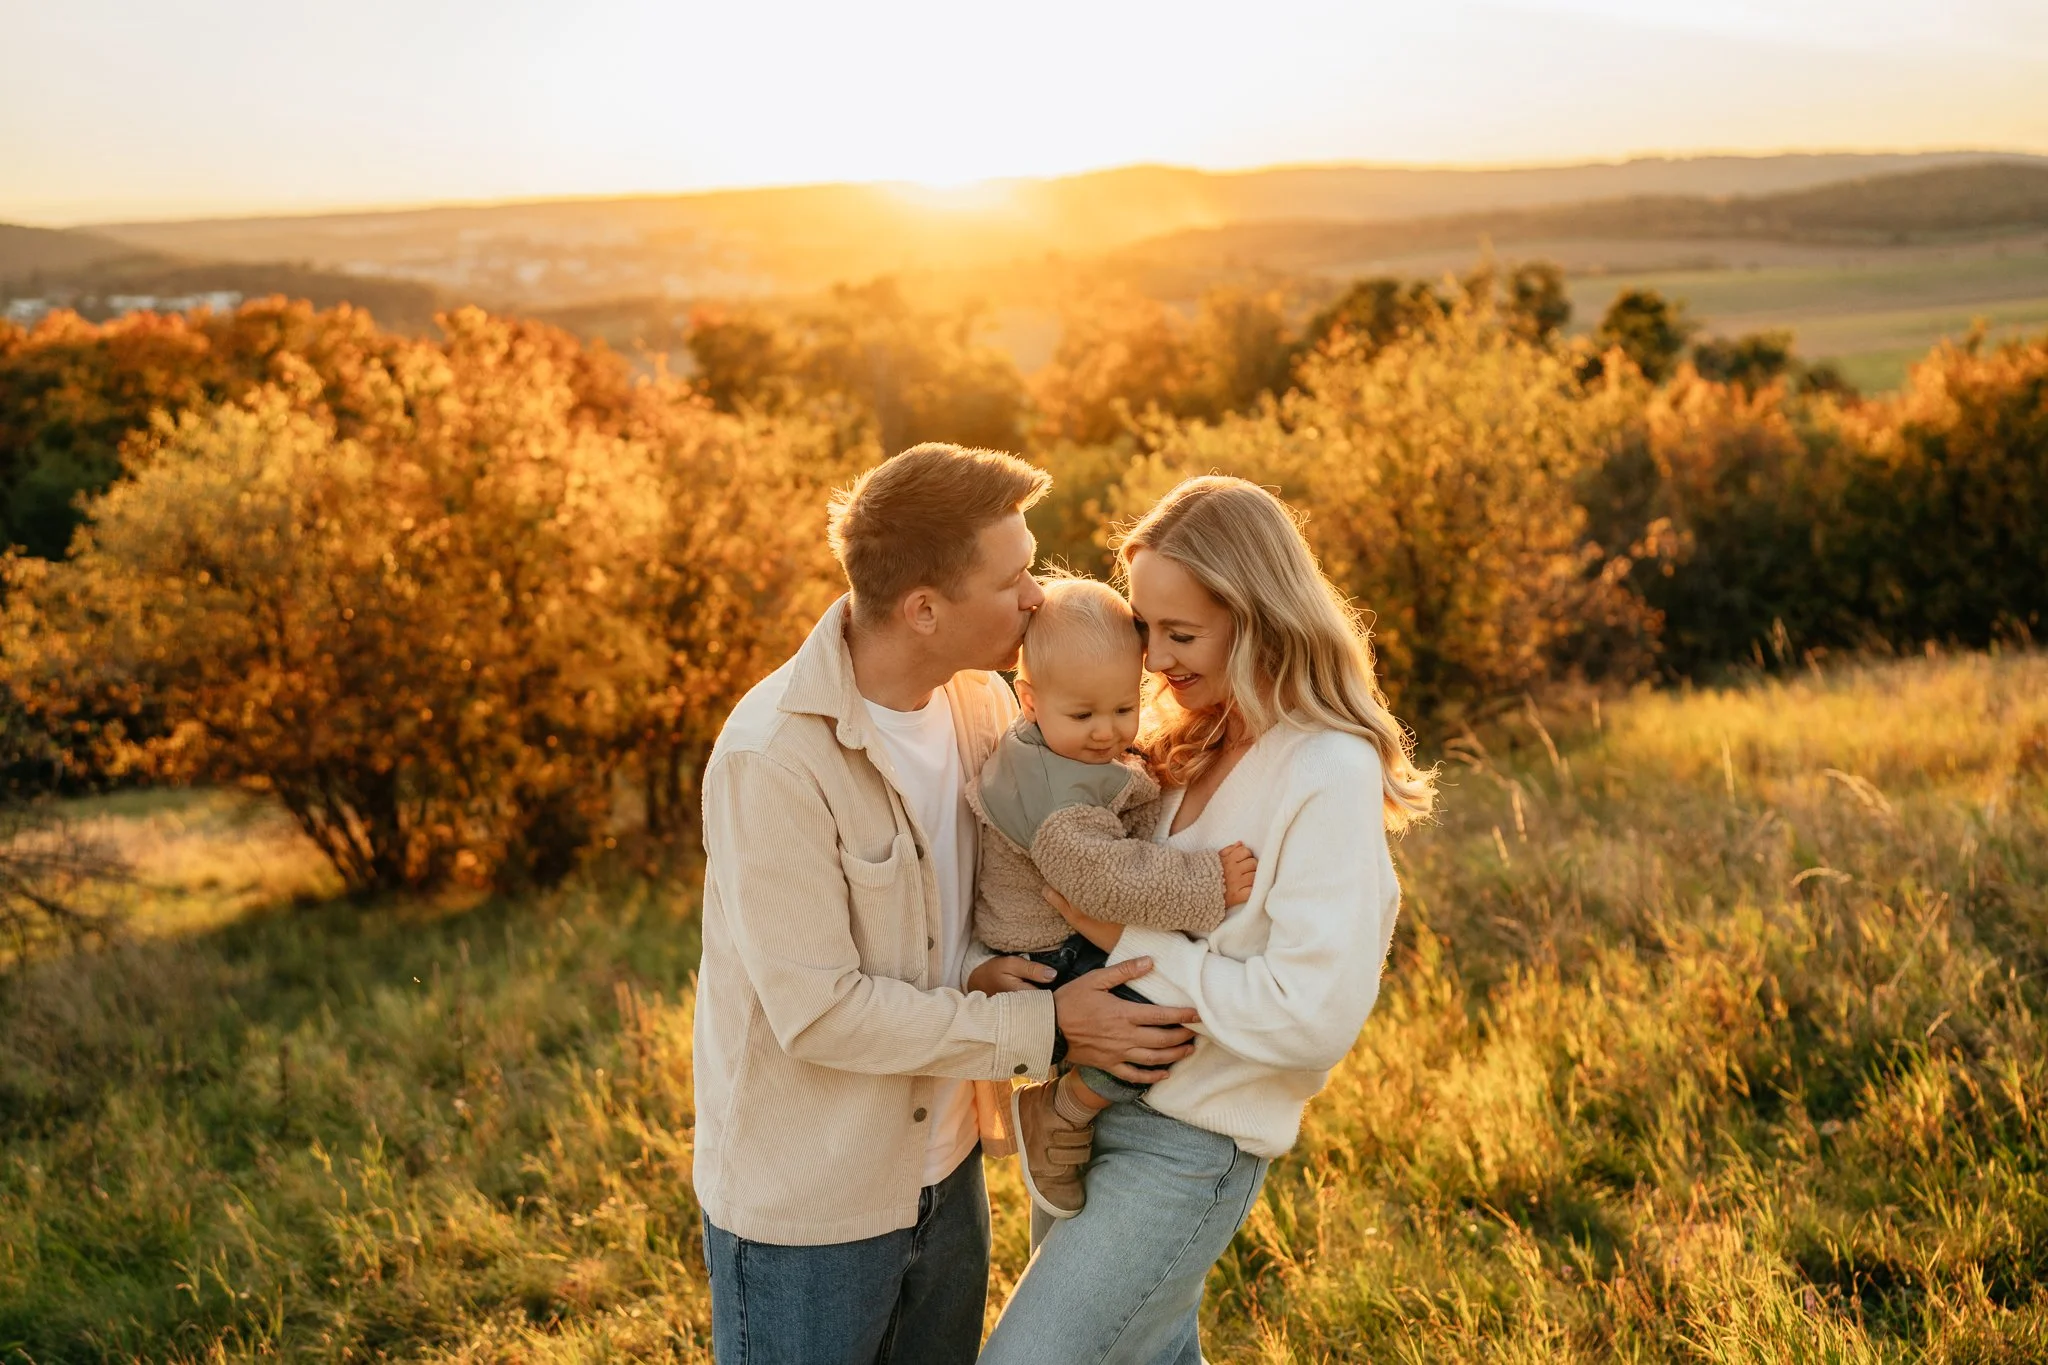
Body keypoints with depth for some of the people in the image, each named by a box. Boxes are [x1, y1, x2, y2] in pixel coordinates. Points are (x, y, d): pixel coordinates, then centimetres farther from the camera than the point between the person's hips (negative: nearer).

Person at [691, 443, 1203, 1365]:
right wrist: (1045, 1030, -22)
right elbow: (817, 1011, -25)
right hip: (804, 1198, -6)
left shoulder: (982, 701, -5)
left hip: (940, 1165, 7)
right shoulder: (773, 758, -26)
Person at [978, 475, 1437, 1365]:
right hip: (1087, 1104, 8)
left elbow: (1313, 1016, -24)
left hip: (1188, 1149, -8)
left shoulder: (1330, 775, -20)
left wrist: (1131, 944, -19)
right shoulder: (1195, 742, 5)